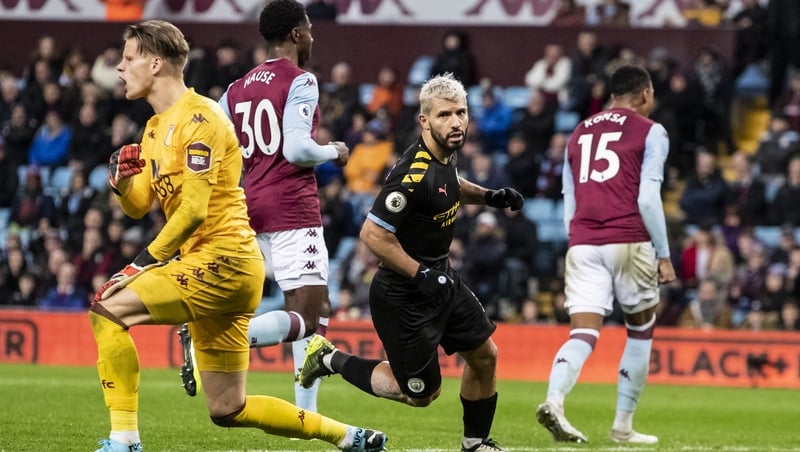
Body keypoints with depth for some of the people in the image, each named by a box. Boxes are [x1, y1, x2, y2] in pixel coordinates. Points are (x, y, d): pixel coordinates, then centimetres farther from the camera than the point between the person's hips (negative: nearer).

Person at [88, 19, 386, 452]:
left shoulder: (198, 118, -11)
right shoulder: (157, 126, 18)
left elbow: (194, 209, -19)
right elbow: (139, 205, 18)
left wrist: (149, 260, -15)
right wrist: (122, 183, -3)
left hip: (220, 259, -10)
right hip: (217, 270, 10)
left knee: (107, 309, -19)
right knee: (228, 411, 9)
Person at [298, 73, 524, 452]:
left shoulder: (445, 154, -1)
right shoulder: (413, 176, -29)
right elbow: (372, 234, -28)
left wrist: (489, 197, 8)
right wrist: (421, 275, -26)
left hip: (441, 279, 9)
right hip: (404, 297, -9)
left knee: (484, 355, 12)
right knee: (421, 392, 3)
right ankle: (333, 360, 19)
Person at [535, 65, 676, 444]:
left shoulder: (580, 133, 20)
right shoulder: (650, 132, 4)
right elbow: (648, 199, -6)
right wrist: (664, 255, -2)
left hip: (582, 244, 4)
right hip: (628, 242, -4)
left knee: (583, 334, -4)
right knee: (640, 331, 13)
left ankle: (554, 400, -31)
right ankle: (623, 425, 12)